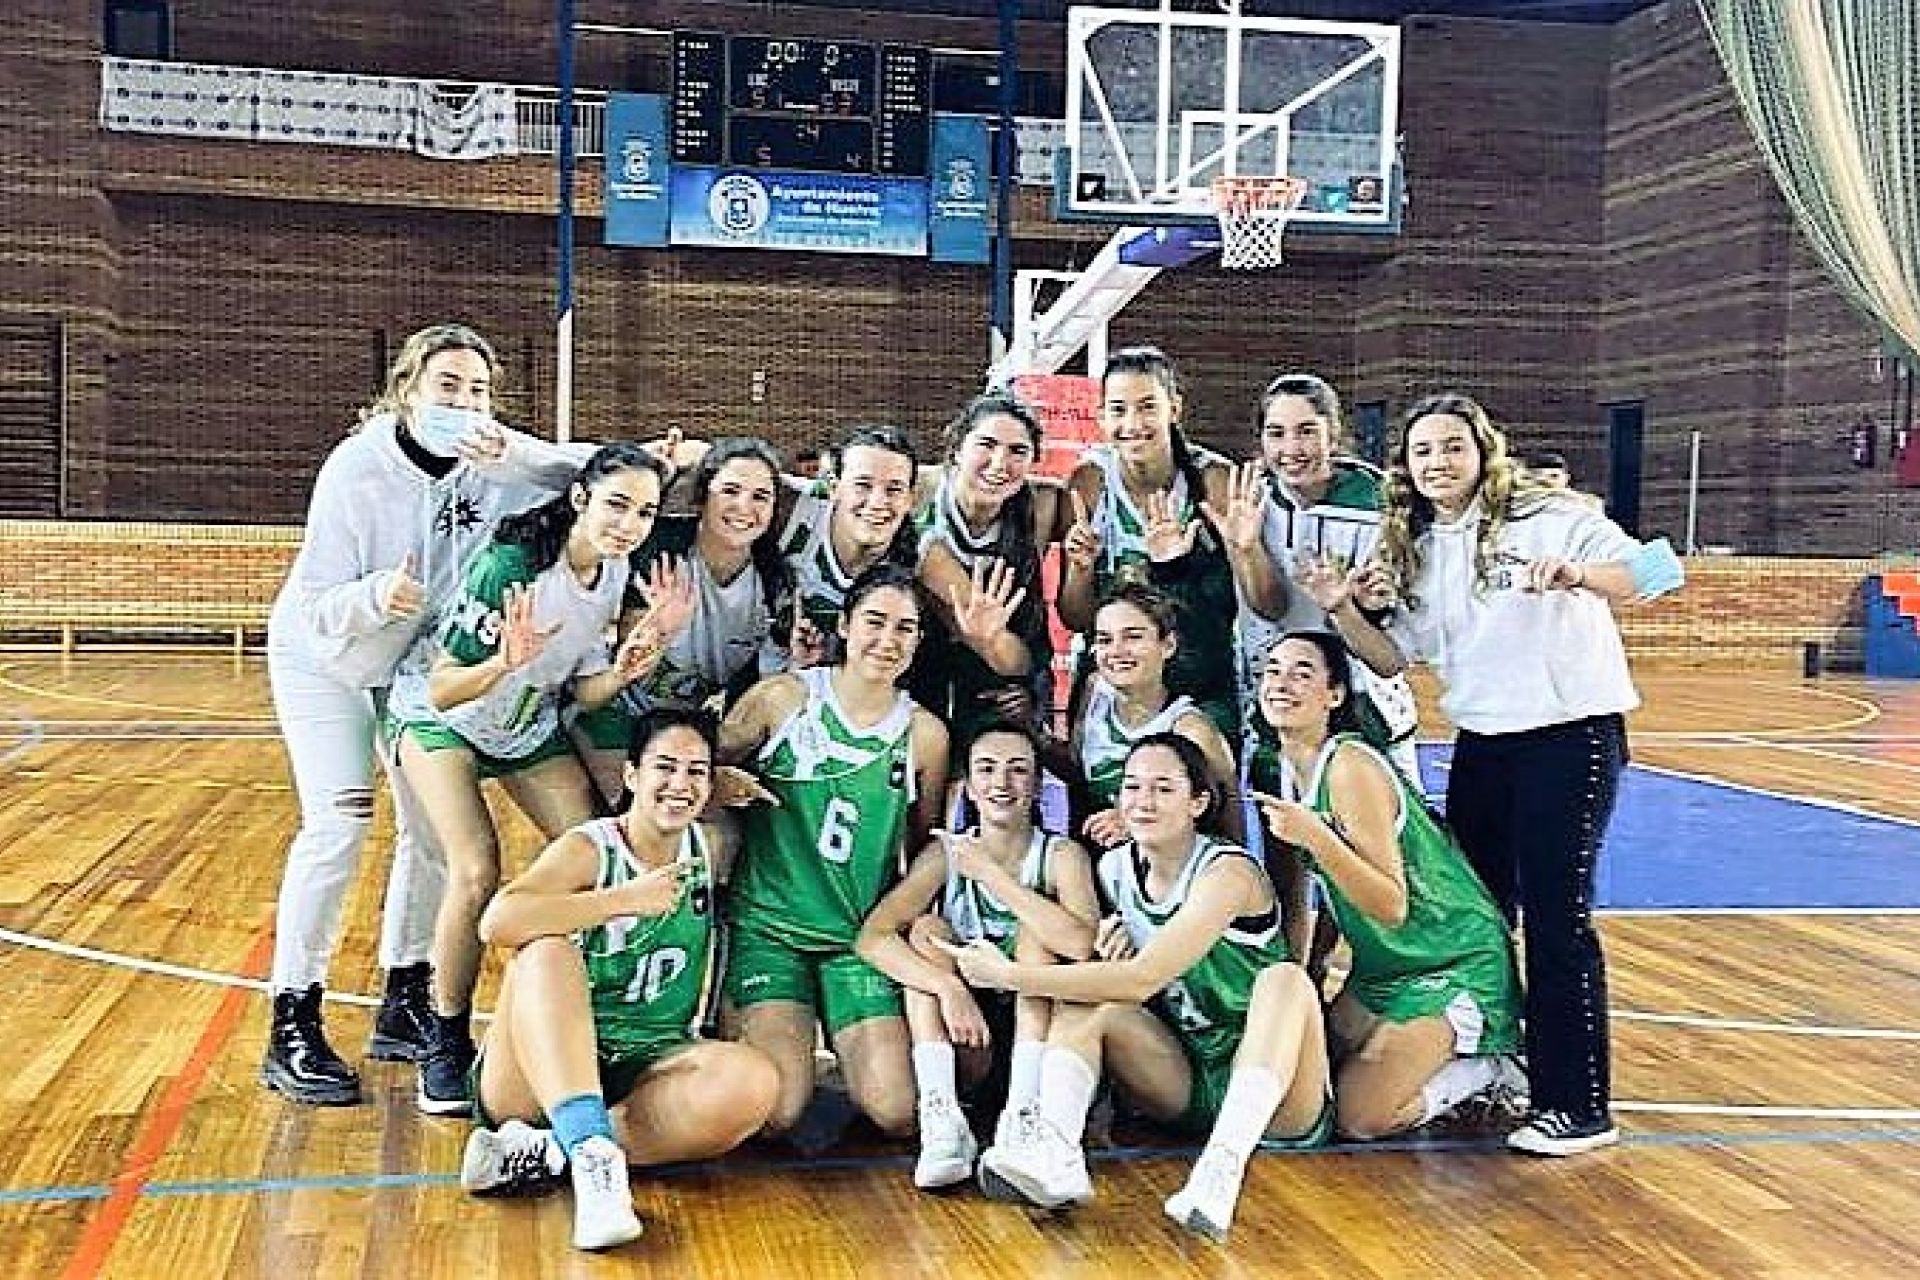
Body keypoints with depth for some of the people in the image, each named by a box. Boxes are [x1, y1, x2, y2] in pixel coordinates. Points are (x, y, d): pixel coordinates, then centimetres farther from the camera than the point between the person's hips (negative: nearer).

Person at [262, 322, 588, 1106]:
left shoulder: (491, 461, -20)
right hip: (325, 656, -5)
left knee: (434, 827, 4)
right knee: (338, 823, -16)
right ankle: (292, 1029, -7)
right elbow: (317, 607, -29)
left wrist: (510, 453, -45)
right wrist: (374, 597, -51)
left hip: (420, 659, 5)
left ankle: (404, 1007, 19)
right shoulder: (357, 468, -30)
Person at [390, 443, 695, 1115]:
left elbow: (583, 692, -7)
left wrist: (628, 667, -27)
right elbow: (442, 691, -30)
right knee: (477, 873, -23)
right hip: (440, 718, -6)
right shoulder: (508, 566, -32)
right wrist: (505, 662, -48)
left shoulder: (617, 574, -12)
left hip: (531, 728, 6)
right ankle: (446, 1047, -4)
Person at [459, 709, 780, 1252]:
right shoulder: (590, 849, -7)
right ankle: (592, 1156, -43)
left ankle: (544, 1153, -28)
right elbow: (497, 922, -26)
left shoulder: (713, 849, 8)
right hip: (533, 1080, -3)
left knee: (753, 1080, -28)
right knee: (547, 952, -31)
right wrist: (626, 898, -23)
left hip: (645, 1073, 3)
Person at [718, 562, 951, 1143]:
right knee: (776, 1112, -17)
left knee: (896, 1113, -13)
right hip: (768, 925, -2)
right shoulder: (784, 697, -3)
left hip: (861, 937, 2)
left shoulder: (925, 734, 3)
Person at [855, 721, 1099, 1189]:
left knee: (1035, 929, -20)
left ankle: (1023, 1115, -31)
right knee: (927, 928, -18)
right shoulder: (945, 853, -4)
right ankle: (942, 1120, -32)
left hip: (1036, 1037, -1)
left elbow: (1079, 943, -28)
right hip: (961, 1043, 1)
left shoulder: (1059, 855, -6)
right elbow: (870, 938, -18)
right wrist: (948, 986, -33)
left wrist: (990, 873, -23)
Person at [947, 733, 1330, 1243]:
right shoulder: (1114, 867, 4)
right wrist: (1111, 951, -7)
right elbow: (1116, 977, 18)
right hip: (1184, 1084, 6)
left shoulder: (1229, 871, -16)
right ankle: (1055, 1153, -36)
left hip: (1275, 1097, -6)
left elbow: (1143, 979, -26)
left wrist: (1009, 974, -22)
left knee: (1285, 978, -33)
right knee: (1084, 997, -13)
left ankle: (1223, 1167, -48)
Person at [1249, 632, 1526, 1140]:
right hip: (1381, 967, 9)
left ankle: (1486, 1068, 7)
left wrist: (1313, 837, -37)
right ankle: (1448, 1058, 18)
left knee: (1357, 1117, -15)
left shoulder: (1351, 768, -24)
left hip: (1455, 966, -9)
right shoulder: (1288, 770, 3)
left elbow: (1392, 906, -27)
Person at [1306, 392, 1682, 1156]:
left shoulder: (1548, 519, -10)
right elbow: (1393, 658, 9)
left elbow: (1647, 574, -20)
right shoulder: (1416, 551, 8)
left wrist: (1576, 574, -40)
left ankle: (1579, 1106, 2)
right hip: (1481, 744, 7)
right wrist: (1341, 611, -9)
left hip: (1569, 737, -7)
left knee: (1555, 914, -7)